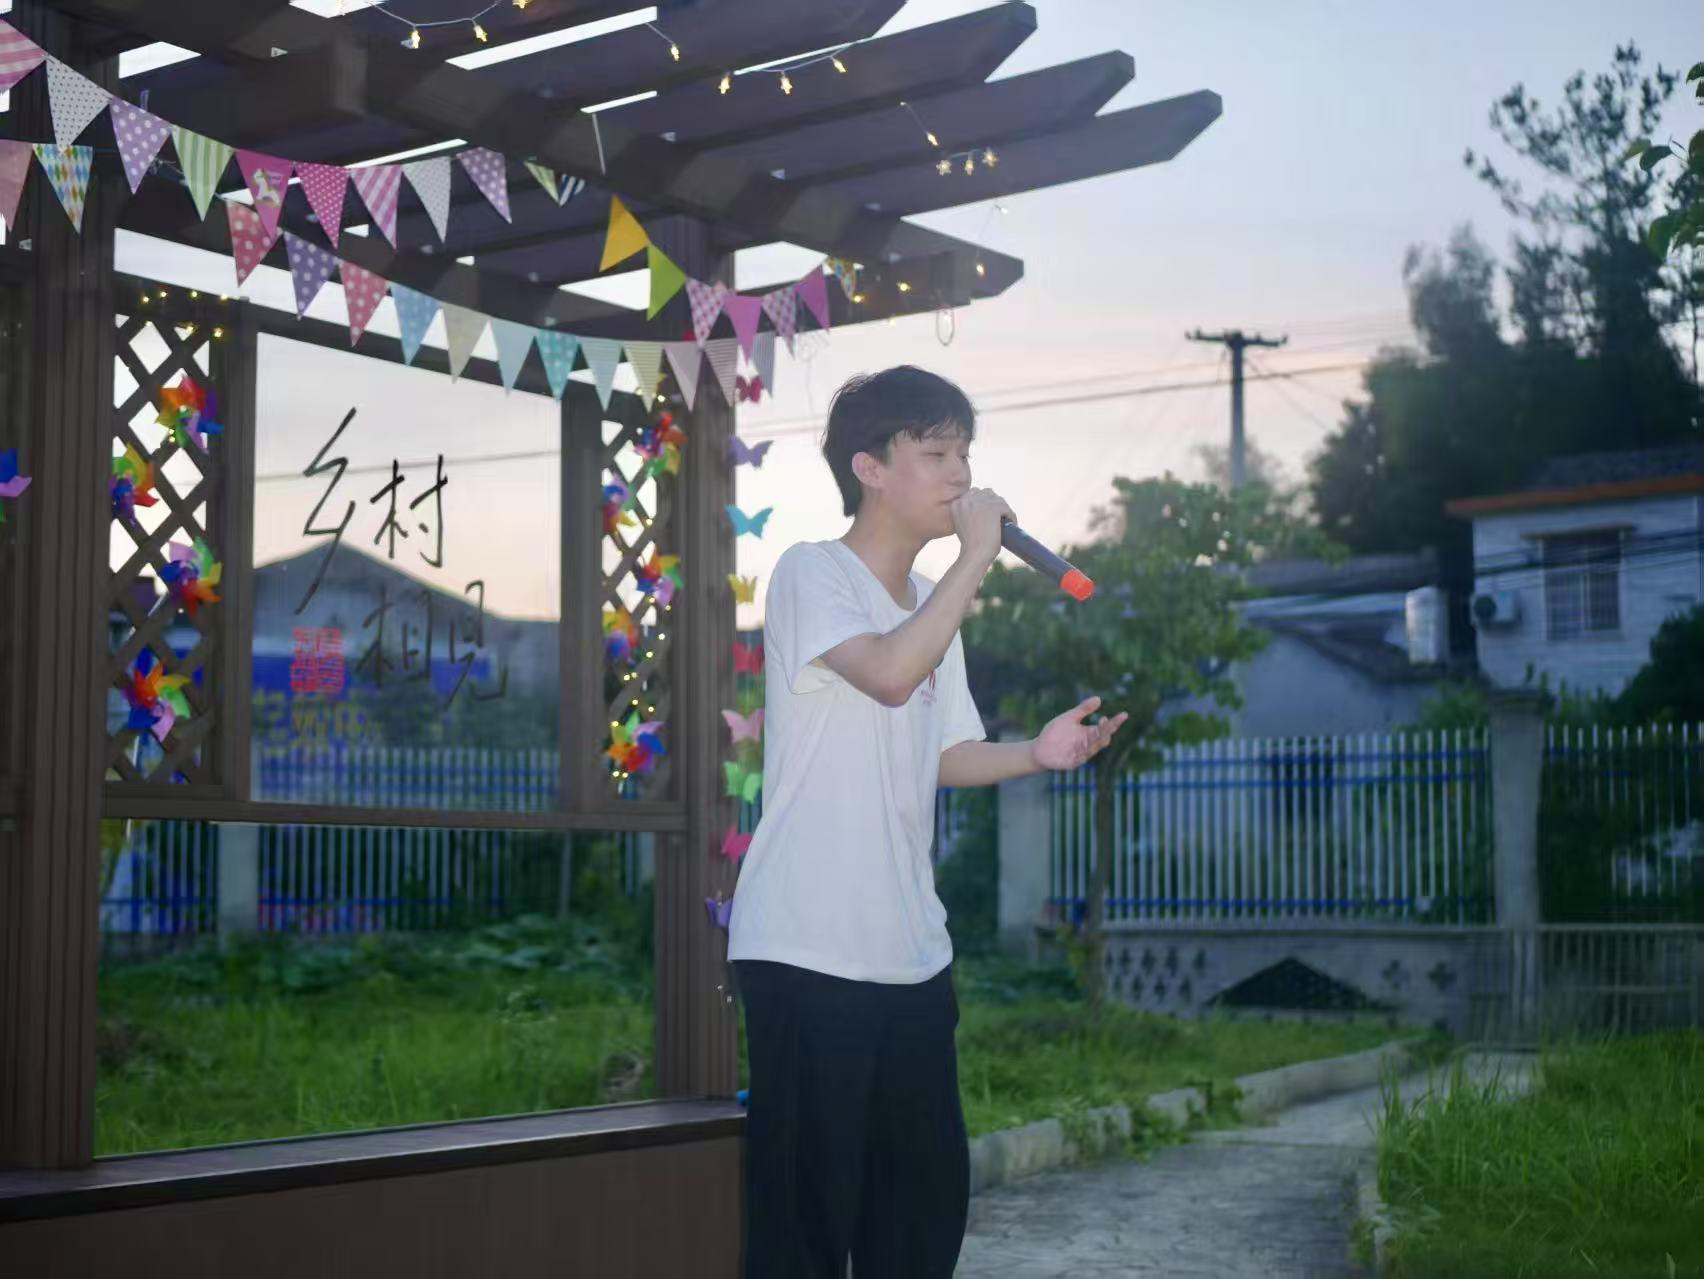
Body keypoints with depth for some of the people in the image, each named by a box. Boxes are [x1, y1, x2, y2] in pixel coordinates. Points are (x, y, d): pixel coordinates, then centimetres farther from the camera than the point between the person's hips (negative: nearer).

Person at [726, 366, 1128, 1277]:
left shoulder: (931, 604, 15)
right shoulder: (811, 573, -9)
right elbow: (891, 674, -26)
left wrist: (1036, 752, 2)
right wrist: (976, 555, -17)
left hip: (911, 952, 8)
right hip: (806, 949, -8)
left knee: (929, 1189, 13)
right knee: (807, 1204, -4)